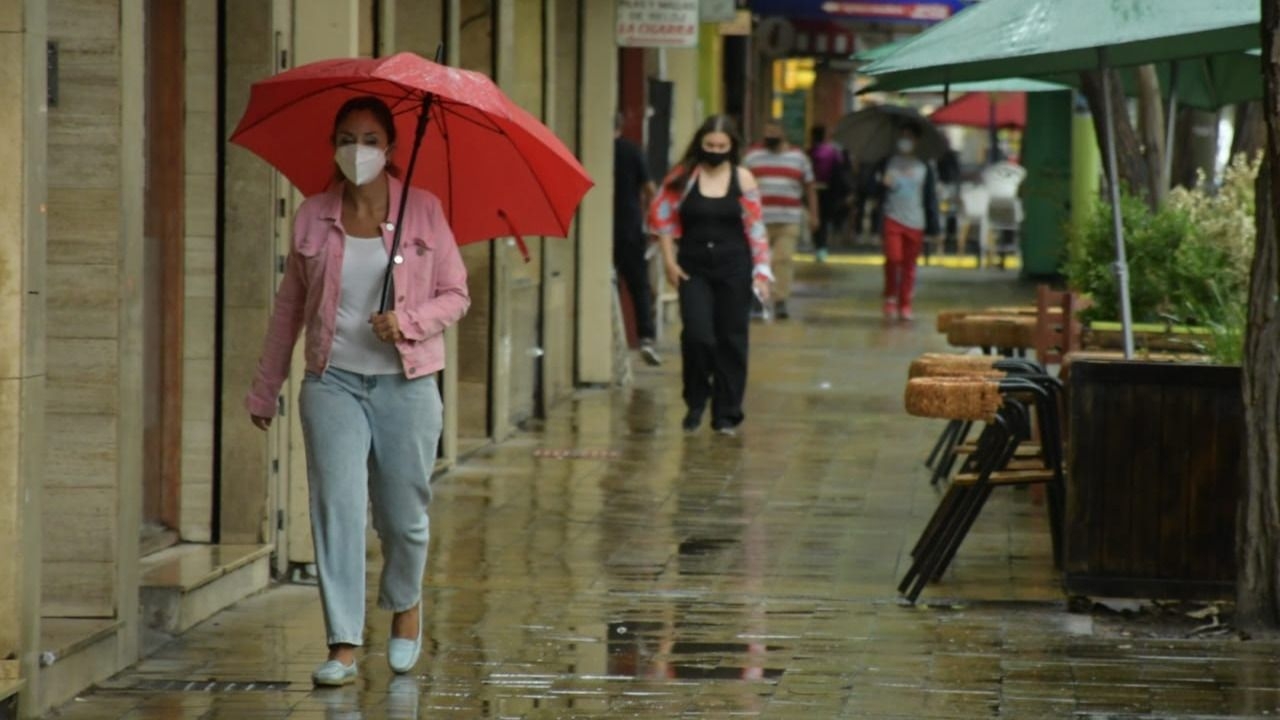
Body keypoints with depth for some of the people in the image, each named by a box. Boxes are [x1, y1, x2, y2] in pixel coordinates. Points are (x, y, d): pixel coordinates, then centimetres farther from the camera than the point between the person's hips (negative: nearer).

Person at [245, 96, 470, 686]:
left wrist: (409, 321, -16)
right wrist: (265, 389, 15)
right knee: (337, 506, -11)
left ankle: (404, 604, 38)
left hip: (406, 385, -1)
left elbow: (456, 295, 4)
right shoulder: (313, 217, 3)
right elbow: (289, 307, 12)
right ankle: (344, 645, -9)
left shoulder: (424, 212, -1)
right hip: (333, 382, 1)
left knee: (403, 514, 7)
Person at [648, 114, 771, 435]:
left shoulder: (743, 179, 0)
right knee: (697, 335, -11)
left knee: (731, 340, 3)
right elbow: (661, 216, 5)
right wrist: (669, 261, 0)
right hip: (694, 267, 0)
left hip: (733, 267, 0)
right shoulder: (684, 177, 0)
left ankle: (727, 414, 13)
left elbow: (756, 229, 2)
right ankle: (696, 402, 11)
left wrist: (762, 270, -3)